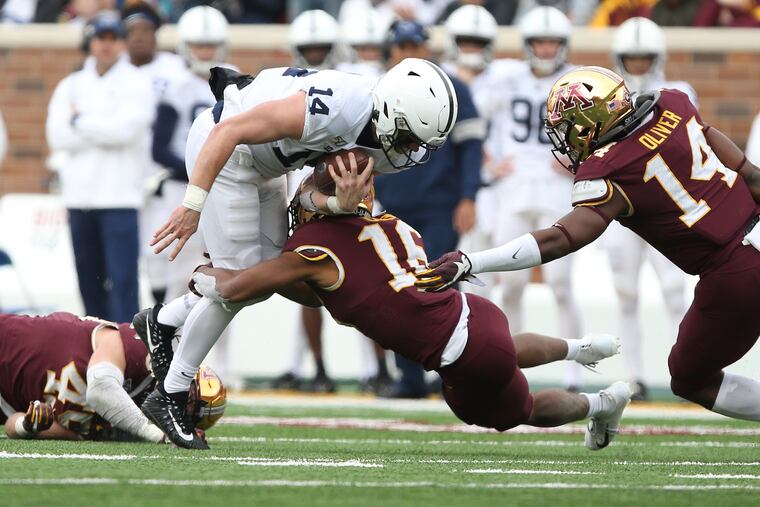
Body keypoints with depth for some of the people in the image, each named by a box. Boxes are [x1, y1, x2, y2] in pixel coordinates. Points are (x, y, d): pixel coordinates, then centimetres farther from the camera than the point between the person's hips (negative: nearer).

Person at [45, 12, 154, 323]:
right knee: (90, 280, 8)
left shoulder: (136, 84, 1)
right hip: (79, 196, 5)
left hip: (119, 196, -5)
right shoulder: (72, 86, 12)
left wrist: (80, 121, -5)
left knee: (122, 278, -11)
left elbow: (125, 129, -15)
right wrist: (103, 132, -9)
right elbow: (57, 135, -1)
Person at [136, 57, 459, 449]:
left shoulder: (392, 148, -12)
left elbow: (311, 196, -6)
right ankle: (169, 397, 4)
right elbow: (228, 132, -32)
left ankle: (164, 321, 32)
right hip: (222, 150, -8)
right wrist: (193, 204, -33)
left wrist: (342, 202, -29)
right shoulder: (337, 109, -38)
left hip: (263, 164, 8)